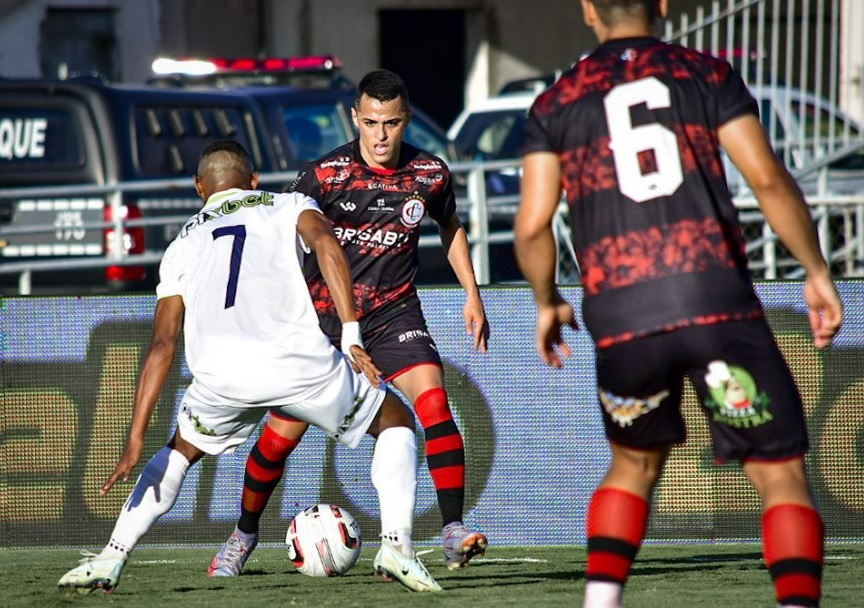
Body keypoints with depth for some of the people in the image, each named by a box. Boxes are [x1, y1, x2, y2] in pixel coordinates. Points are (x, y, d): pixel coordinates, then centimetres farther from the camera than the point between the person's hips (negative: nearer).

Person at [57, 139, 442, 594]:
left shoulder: (183, 245, 29)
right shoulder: (288, 207, 25)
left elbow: (162, 345, 19)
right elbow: (325, 242, 0)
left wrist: (135, 441, 16)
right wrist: (351, 336, -5)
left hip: (218, 372, 2)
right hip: (298, 360, -2)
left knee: (182, 450, 33)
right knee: (396, 422, 22)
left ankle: (111, 558, 21)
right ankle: (396, 546, 4)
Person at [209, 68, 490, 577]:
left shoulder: (430, 174, -6)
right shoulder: (326, 175, -15)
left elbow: (450, 226, 15)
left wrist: (472, 295, 13)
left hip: (394, 311, 1)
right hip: (324, 311, -1)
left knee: (433, 399, -23)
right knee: (283, 432, -1)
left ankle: (455, 531, -22)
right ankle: (244, 535, 23)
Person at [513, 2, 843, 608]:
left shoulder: (555, 104, 13)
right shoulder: (708, 74, 10)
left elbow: (533, 226, 6)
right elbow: (767, 178, 0)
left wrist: (548, 303, 23)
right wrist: (817, 273, 8)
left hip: (620, 316, 2)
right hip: (716, 299, -2)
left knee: (635, 464, 26)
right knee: (780, 474, 2)